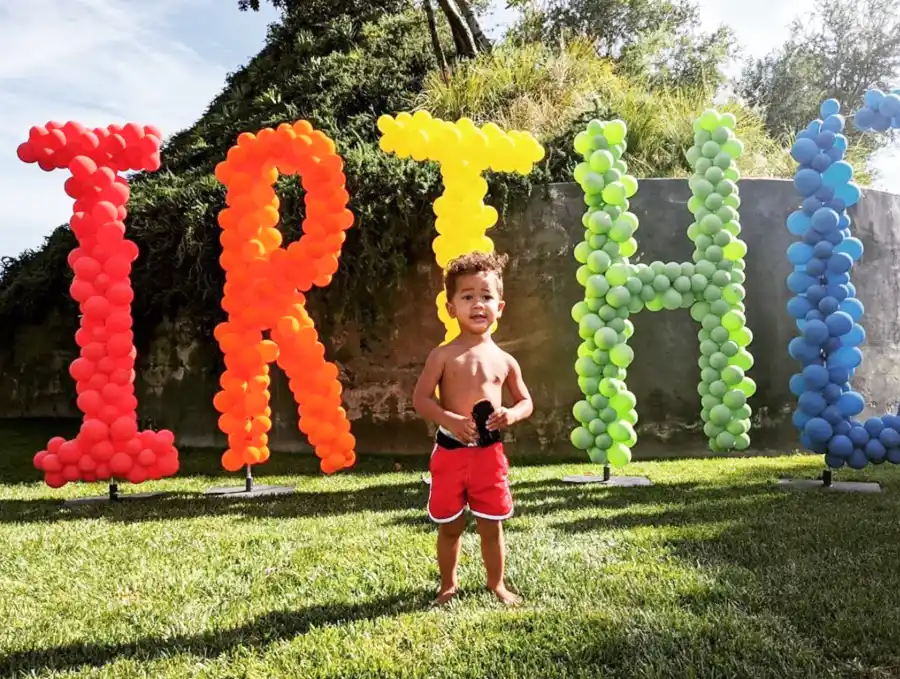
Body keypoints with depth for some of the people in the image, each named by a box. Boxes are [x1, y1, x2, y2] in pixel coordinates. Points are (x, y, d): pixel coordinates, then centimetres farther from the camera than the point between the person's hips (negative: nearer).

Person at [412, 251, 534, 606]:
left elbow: (526, 400, 10)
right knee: (450, 526, 13)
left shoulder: (504, 360, 2)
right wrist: (451, 420, -23)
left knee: (491, 526, 12)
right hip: (451, 451, -2)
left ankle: (497, 584, 33)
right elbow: (421, 398, -8)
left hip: (489, 452, 2)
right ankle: (448, 585, 33)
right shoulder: (444, 355, -7)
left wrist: (512, 414, -12)